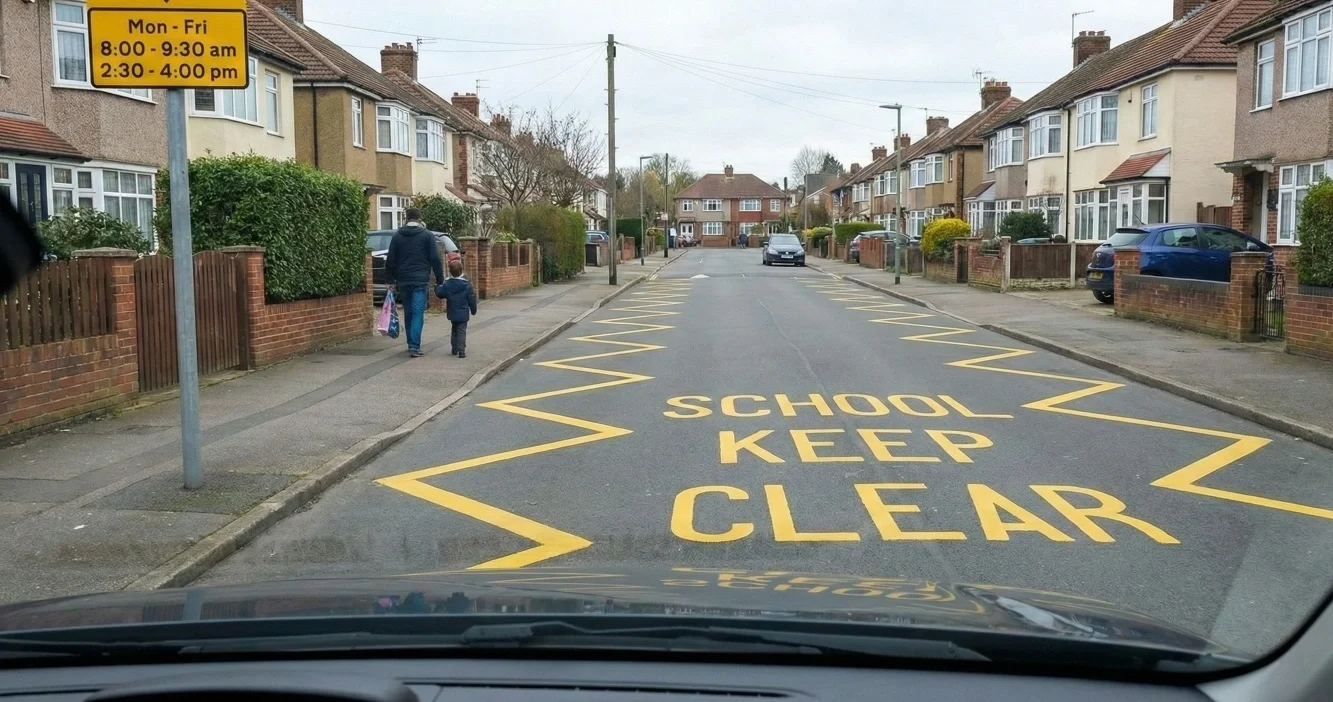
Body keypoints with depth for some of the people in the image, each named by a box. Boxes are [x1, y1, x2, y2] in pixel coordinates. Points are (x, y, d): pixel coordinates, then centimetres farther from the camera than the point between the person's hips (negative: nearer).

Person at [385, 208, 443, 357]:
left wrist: (391, 281, 14)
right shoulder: (427, 235, 0)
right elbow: (435, 259, -3)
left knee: (408, 313, 13)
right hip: (420, 280, -3)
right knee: (418, 313, -5)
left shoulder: (397, 236, 8)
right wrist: (440, 280, 2)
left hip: (403, 280, 3)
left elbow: (390, 260, 9)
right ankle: (414, 346, -15)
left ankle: (412, 344, 19)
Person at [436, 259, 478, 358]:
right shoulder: (466, 285, -10)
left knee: (454, 330, 21)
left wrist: (438, 286, 22)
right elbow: (471, 299, -4)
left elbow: (439, 294, 3)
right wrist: (473, 310, 9)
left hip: (452, 313, 3)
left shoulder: (446, 284, -6)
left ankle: (455, 348, 28)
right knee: (461, 331, -3)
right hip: (463, 313, -3)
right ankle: (461, 351, -11)